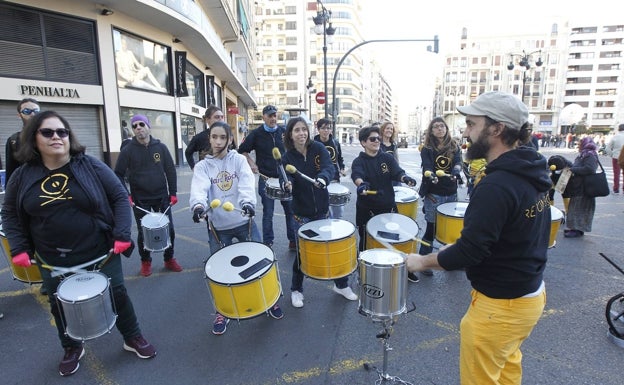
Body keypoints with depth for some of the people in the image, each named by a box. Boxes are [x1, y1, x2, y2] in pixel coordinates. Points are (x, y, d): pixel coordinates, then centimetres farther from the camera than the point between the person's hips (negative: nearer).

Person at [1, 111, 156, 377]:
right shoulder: (22, 177, -1)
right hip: (53, 261, 3)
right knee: (61, 306, 18)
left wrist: (122, 234, -15)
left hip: (100, 253, -2)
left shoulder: (91, 166, -9)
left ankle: (133, 339, 33)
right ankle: (72, 349, 44)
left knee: (117, 295, 9)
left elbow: (120, 198, -7)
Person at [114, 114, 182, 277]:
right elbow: (118, 174, 0)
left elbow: (170, 170, 3)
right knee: (143, 232, 9)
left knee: (169, 229, 6)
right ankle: (145, 261, 30)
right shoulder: (127, 150, -4)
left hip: (162, 197, 1)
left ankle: (169, 259, 26)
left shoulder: (160, 147, 0)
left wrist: (173, 193, -2)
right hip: (140, 200, -1)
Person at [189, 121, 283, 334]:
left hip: (244, 221, 0)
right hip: (218, 226, 0)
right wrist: (198, 206, -42)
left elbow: (247, 184, -19)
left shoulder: (239, 160, 0)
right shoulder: (202, 166, 0)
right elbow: (199, 189, -19)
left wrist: (248, 202, -40)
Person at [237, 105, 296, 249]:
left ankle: (294, 240, 20)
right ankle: (267, 242, 20)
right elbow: (242, 151, 7)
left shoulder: (284, 132, 4)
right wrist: (251, 163, -6)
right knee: (268, 213, 6)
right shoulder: (256, 134, -1)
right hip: (266, 179, -2)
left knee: (291, 210, 6)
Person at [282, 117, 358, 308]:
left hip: (322, 210, 2)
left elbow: (329, 167, -22)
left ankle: (341, 285, 34)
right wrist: (287, 185, -43)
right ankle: (296, 290, 31)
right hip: (301, 213, -1)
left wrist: (323, 178, -45)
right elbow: (287, 179, -19)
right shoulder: (288, 157, -6)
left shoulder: (318, 148, -6)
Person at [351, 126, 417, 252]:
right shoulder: (358, 161, -5)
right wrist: (361, 184, -48)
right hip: (367, 209, -2)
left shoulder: (388, 158, 4)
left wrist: (405, 178, -33)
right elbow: (356, 175, -25)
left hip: (388, 207, 3)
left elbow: (397, 172, -10)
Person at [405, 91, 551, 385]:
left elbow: (469, 251, -28)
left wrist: (422, 261, -12)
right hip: (531, 292, 9)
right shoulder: (533, 174, 0)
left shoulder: (496, 186, -29)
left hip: (500, 305, -8)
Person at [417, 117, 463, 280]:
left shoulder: (454, 146, 7)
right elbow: (427, 167, -15)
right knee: (432, 228, 0)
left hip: (451, 193, 3)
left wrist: (456, 171, -32)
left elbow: (457, 162, -10)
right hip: (433, 194, -3)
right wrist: (431, 175, -37)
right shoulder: (427, 149, -1)